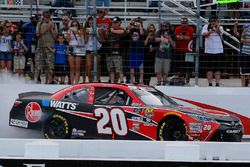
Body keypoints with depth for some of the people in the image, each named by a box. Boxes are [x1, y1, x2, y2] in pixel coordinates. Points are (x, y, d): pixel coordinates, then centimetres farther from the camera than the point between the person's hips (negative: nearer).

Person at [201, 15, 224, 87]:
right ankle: (210, 83, 5)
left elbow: (219, 32, -16)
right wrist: (211, 30, -27)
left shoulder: (220, 27, 6)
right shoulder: (206, 27, 5)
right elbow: (205, 34, -12)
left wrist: (217, 27, -36)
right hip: (209, 50, 0)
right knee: (209, 68, 1)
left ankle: (217, 83, 2)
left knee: (218, 68, -1)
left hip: (218, 50, 0)